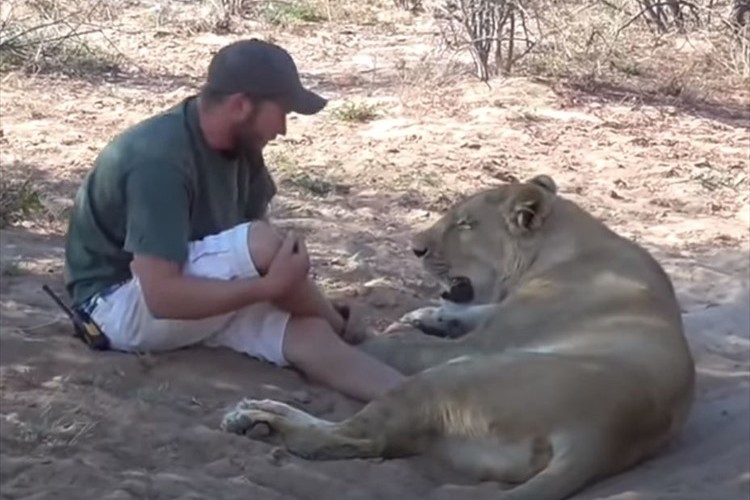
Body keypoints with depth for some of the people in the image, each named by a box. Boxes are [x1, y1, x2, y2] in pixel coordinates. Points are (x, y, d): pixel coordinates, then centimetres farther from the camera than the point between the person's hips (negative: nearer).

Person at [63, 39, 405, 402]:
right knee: (263, 245, -27)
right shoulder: (160, 160, -30)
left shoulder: (239, 143, -3)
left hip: (196, 290, 7)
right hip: (120, 305, -7)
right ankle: (340, 328, -2)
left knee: (307, 334, -20)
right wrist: (272, 285, -31)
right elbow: (162, 296, -34)